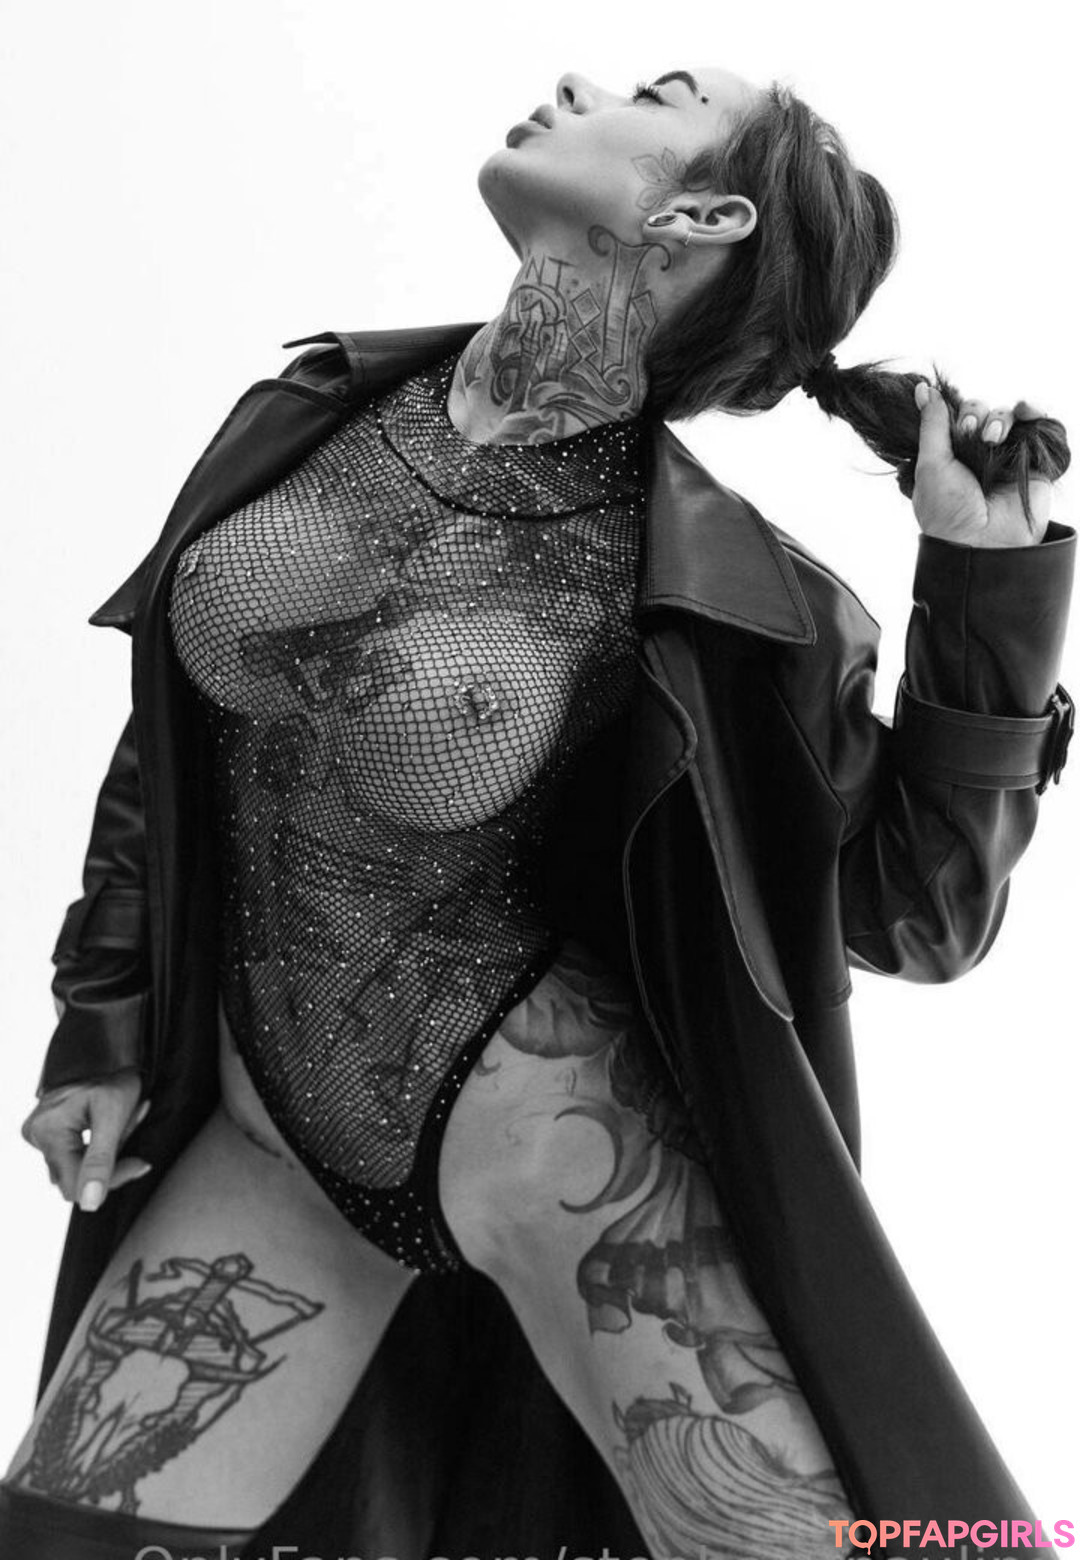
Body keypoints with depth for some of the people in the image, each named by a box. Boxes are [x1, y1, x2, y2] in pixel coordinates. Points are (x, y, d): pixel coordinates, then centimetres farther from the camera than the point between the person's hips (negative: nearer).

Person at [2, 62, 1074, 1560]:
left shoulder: (704, 581, -16)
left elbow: (912, 913, -9)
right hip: (277, 1126, 5)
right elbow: (178, 711, 9)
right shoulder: (322, 410, -4)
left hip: (545, 1113, -4)